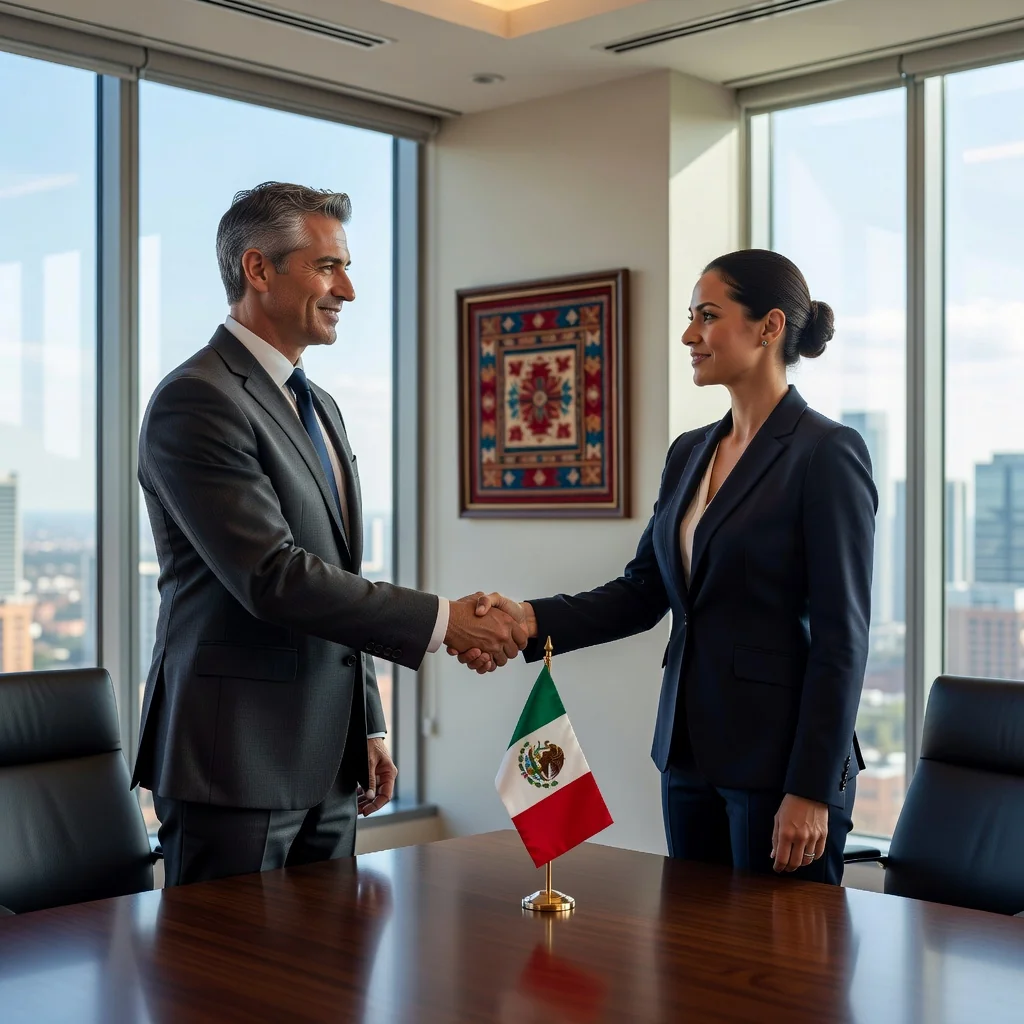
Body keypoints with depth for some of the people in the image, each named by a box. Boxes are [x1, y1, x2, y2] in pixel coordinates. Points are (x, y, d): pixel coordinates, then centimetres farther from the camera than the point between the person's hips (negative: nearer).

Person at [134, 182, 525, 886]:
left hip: (327, 762, 9)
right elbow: (273, 575, -22)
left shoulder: (320, 406, 17)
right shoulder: (196, 401, -13)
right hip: (236, 764, -8)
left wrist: (368, 728, 18)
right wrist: (441, 621, -19)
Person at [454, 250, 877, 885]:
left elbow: (841, 636, -14)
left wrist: (812, 790, -17)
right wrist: (532, 620, -6)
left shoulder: (827, 452, -11)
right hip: (692, 751, 7)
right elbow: (643, 592, 10)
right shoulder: (689, 453, 12)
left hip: (778, 756, -7)